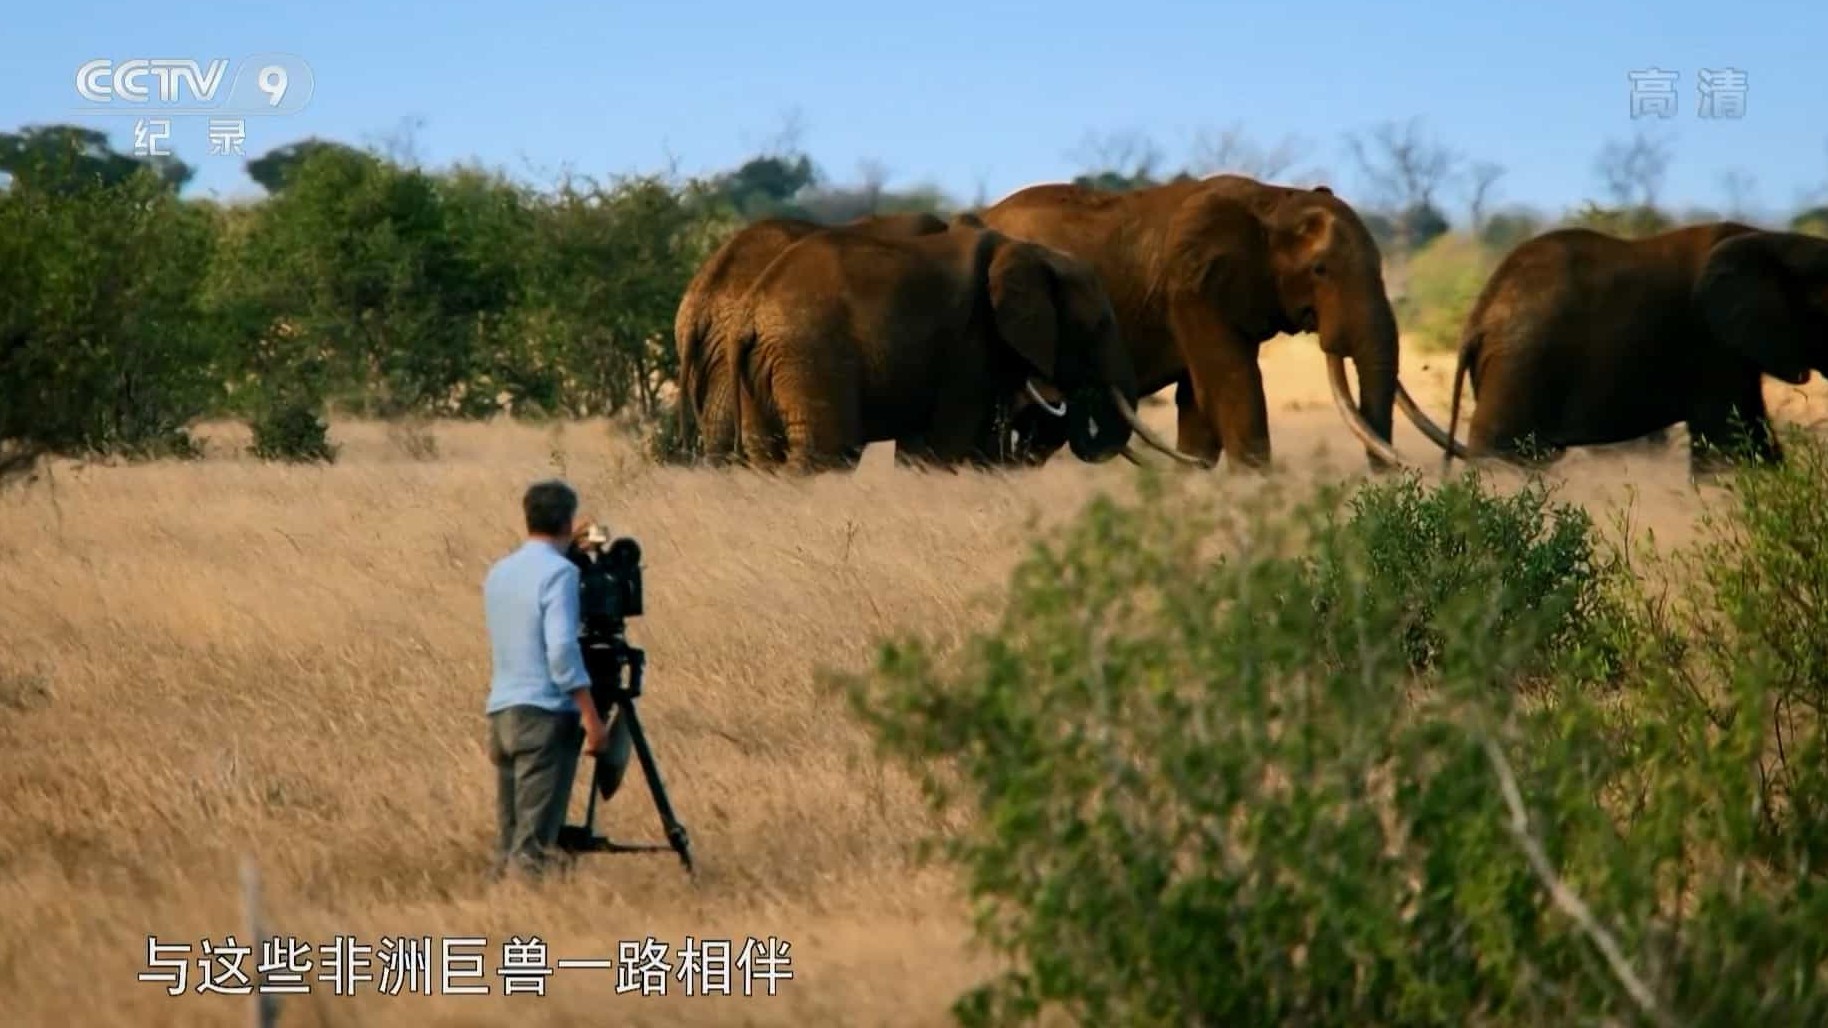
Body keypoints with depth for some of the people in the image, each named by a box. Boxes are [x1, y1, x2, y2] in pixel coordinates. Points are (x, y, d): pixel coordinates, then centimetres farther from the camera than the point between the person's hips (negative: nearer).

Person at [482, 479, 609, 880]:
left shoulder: (499, 573, 13)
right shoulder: (559, 572, -10)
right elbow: (562, 648, -18)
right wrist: (591, 716, -15)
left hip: (501, 709, 7)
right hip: (545, 712, -7)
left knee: (508, 838, 10)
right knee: (534, 844, -8)